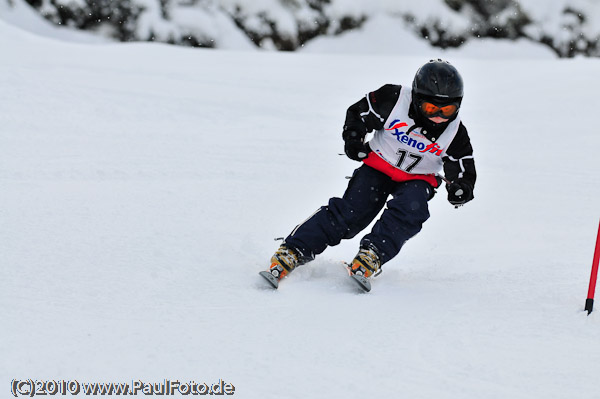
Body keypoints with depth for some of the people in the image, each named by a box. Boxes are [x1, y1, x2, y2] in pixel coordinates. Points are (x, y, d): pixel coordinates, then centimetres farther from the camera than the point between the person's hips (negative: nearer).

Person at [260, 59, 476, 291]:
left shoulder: (455, 132, -15)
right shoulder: (394, 100, -21)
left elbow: (464, 172, -6)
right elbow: (358, 113, -5)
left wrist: (461, 189, -27)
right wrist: (353, 139, -20)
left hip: (417, 179, 2)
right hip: (378, 166, -2)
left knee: (408, 212, -30)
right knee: (349, 213, -16)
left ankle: (370, 258, -30)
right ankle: (291, 253, -17)